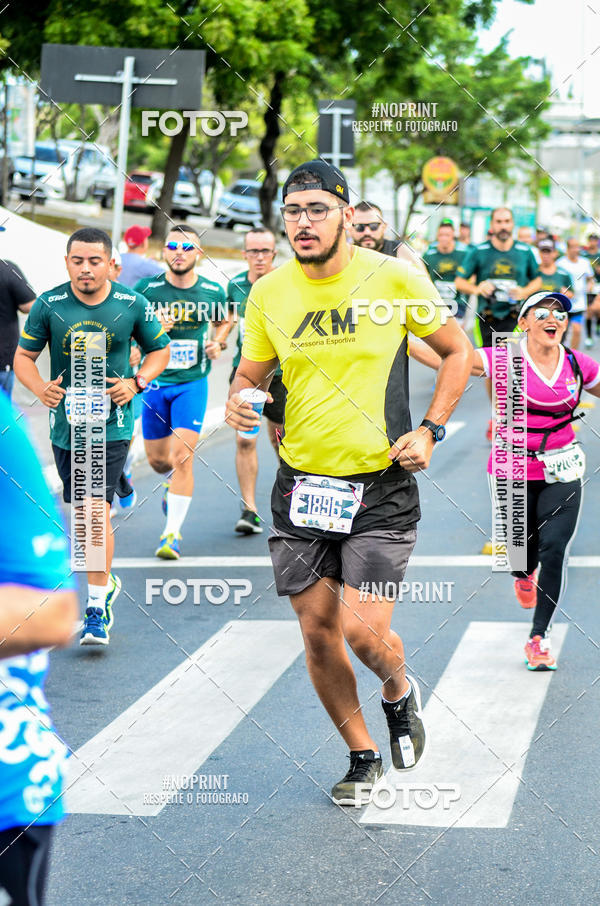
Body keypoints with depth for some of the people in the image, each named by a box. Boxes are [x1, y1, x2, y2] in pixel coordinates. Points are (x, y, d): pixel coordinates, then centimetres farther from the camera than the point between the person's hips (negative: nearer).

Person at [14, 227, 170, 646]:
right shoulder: (48, 305, -4)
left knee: (97, 511, -14)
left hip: (112, 424, -3)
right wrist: (41, 389, -15)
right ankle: (106, 581, 38)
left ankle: (98, 608, -7)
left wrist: (137, 383, -8)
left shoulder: (132, 305, -4)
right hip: (66, 423, 3)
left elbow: (160, 350, 10)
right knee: (84, 512, 15)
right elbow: (23, 356, 5)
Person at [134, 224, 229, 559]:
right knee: (157, 460, 11)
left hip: (193, 383, -1)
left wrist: (218, 343, -2)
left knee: (182, 456, -14)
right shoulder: (146, 289, -6)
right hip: (154, 381, 1)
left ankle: (173, 534, -8)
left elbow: (223, 322, 19)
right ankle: (175, 481, 49)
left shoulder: (214, 291, -1)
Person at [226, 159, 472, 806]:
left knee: (364, 631, -12)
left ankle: (400, 692, 25)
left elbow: (457, 351, 6)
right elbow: (252, 370, 15)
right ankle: (362, 754, 29)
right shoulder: (268, 293, 0)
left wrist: (430, 429, -4)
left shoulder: (396, 280, -7)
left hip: (381, 487, -3)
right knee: (317, 631, 7)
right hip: (301, 485, 3)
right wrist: (237, 398, -8)